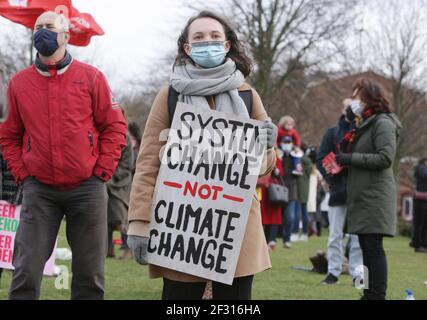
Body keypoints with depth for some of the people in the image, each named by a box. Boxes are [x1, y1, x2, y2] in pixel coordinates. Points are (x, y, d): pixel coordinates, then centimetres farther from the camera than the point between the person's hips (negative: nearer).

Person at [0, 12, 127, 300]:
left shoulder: (90, 77, 2)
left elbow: (114, 127, 4)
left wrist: (101, 172, -3)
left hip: (87, 189, -1)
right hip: (39, 190, 1)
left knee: (90, 273, 4)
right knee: (27, 271, -4)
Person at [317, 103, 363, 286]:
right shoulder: (333, 132, 7)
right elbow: (321, 159, 4)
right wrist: (330, 177, -11)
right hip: (338, 190, 1)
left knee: (358, 236, 2)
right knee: (335, 235, 4)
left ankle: (357, 273, 6)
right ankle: (333, 272, 9)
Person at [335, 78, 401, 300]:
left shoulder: (383, 123, -8)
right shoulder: (364, 125, 21)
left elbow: (385, 158, -18)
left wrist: (351, 158, -16)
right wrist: (345, 150, 7)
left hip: (375, 197, -9)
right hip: (361, 196, 9)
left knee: (373, 247, -11)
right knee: (365, 247, 10)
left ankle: (377, 295, -11)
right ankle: (369, 294, 14)